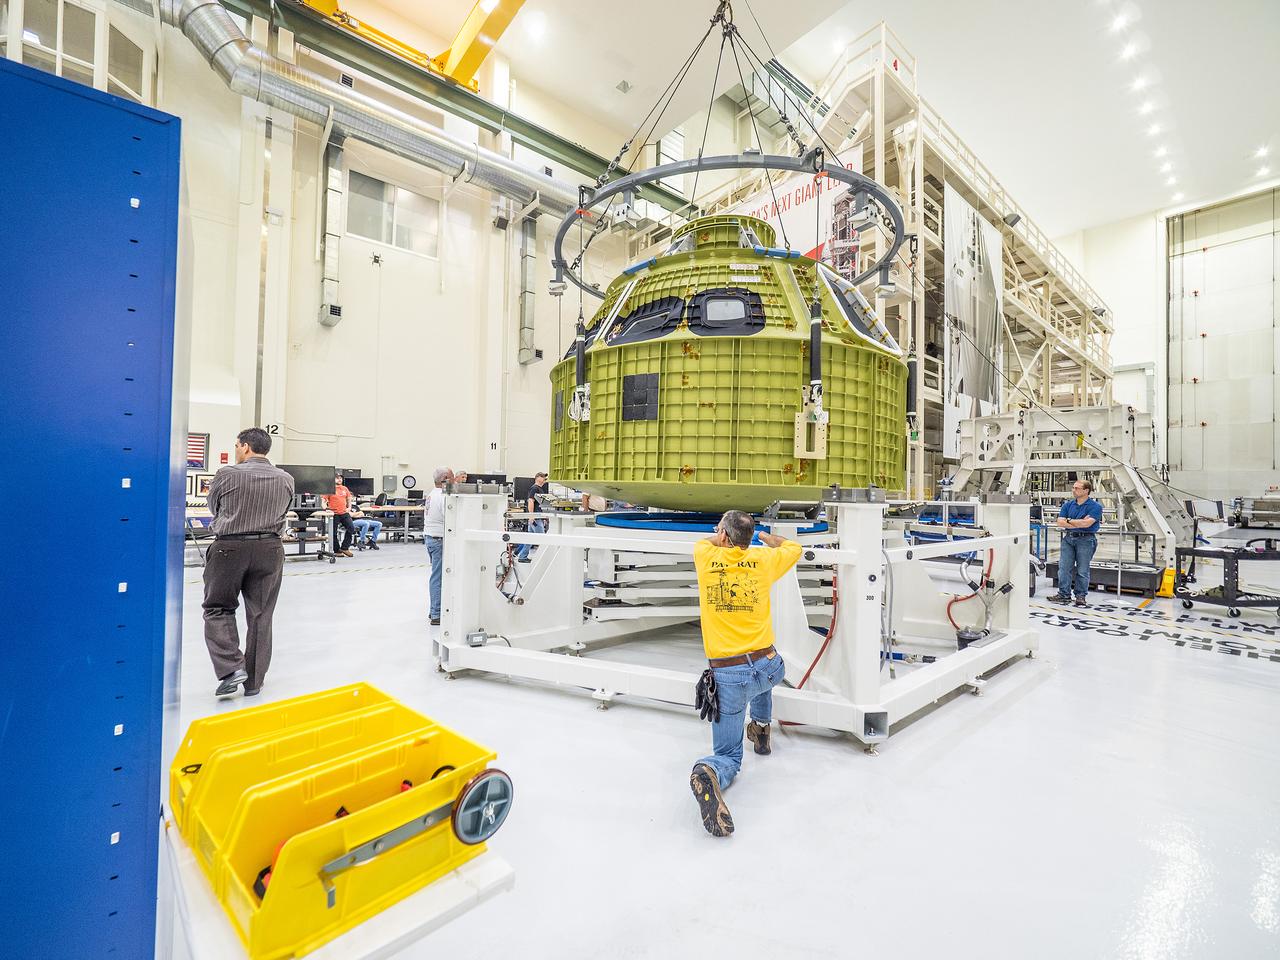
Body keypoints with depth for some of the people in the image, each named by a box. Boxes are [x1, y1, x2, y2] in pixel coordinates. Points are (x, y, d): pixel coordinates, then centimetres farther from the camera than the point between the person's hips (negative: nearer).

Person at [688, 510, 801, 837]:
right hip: (770, 668, 2)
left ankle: (709, 773, -21)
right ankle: (760, 728, 44)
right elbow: (794, 548, 21)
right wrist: (765, 535, 37)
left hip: (726, 676, -1)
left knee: (728, 756, 11)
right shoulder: (762, 560, -1)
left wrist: (724, 539, 40)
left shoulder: (706, 558, -3)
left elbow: (704, 542, 24)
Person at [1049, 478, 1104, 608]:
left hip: (1086, 540, -4)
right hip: (1068, 538, 4)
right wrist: (1079, 523, -11)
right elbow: (1060, 522, -1)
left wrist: (1069, 521, -5)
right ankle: (1064, 594, 6)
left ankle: (1080, 596, 12)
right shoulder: (1068, 505, 9)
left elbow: (1087, 523, -18)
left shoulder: (1095, 506, -4)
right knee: (1064, 567, 1)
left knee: (1082, 570, 2)